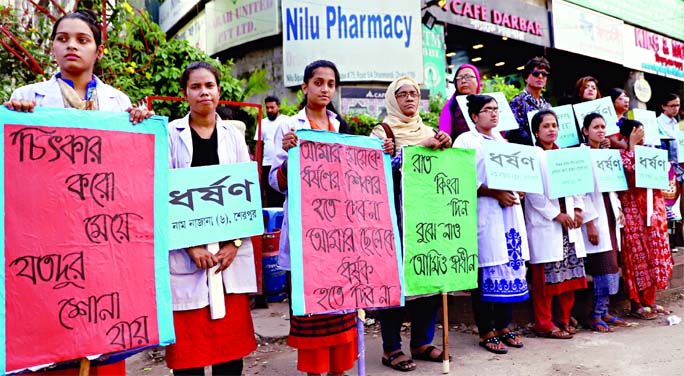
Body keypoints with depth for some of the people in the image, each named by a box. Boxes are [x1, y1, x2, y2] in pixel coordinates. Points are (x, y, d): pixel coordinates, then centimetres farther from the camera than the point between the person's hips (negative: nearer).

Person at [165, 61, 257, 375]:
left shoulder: (234, 136, 10)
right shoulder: (171, 135, 2)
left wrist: (235, 243, -6)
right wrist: (191, 246, -13)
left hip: (231, 250, 2)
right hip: (185, 253, -2)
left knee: (232, 335, 7)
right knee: (188, 341, 4)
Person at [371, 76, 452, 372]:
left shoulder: (428, 131, 16)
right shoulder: (383, 131, 1)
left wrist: (446, 146, -7)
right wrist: (422, 146, -22)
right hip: (396, 214, -5)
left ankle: (422, 342, 21)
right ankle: (391, 348, 9)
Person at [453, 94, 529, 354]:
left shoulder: (502, 141, 21)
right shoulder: (465, 141, -1)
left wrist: (517, 191, 2)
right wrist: (495, 193, -18)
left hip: (509, 211, 7)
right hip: (483, 213, -7)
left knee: (510, 267, 7)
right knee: (487, 271, -5)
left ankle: (504, 326, 19)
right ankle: (486, 332, 6)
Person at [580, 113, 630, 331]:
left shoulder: (606, 153, 16)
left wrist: (618, 209, 11)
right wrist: (589, 223, -17)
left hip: (610, 215, 8)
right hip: (595, 219, -8)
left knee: (611, 268, 7)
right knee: (606, 268, -8)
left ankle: (603, 313, 16)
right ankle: (597, 316, 1)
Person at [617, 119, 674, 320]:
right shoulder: (621, 154, -6)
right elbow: (630, 168, -26)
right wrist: (632, 145, -18)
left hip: (653, 209, 7)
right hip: (634, 210, -7)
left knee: (654, 254, 9)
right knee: (638, 255, -3)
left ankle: (650, 301, 19)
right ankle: (637, 304, 6)